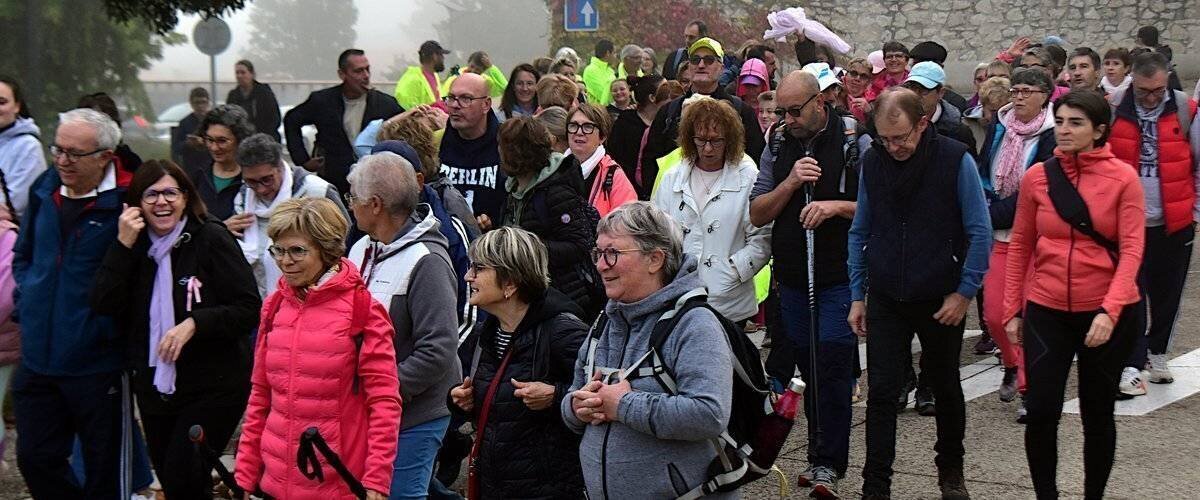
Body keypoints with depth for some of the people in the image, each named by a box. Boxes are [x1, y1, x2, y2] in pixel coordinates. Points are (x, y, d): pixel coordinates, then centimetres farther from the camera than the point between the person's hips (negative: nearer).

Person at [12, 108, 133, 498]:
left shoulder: (126, 202, -16)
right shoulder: (44, 190, 5)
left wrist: (111, 322, -15)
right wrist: (27, 301, 8)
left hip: (97, 362, -6)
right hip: (37, 359, 6)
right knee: (35, 459, 15)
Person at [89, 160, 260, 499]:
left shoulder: (211, 239, -11)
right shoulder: (134, 246, 4)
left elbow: (249, 309, -14)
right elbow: (103, 305, -8)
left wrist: (194, 323, -24)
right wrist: (123, 245, -14)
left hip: (213, 386, -6)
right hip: (154, 387, 6)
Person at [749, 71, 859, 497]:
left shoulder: (854, 142, -7)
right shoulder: (778, 145, 7)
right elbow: (757, 214, 4)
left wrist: (836, 206, -20)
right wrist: (791, 182, -12)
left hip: (839, 277, -5)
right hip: (792, 276, 5)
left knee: (832, 366, -7)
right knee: (807, 366, 11)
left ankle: (829, 462, 1)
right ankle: (818, 455, 22)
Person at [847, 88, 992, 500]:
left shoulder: (956, 160, -13)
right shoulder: (872, 161, -2)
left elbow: (979, 232, -9)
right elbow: (860, 231, 7)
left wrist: (964, 293, -11)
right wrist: (857, 295, 4)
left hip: (941, 301, -2)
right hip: (886, 299, 2)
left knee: (946, 389, 15)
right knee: (881, 393, -2)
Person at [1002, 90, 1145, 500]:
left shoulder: (1123, 178, -7)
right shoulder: (1037, 176, 0)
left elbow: (1131, 250, -11)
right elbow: (1020, 246, 6)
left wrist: (1110, 311, -22)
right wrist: (1012, 310, 5)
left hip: (1105, 315, -1)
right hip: (1047, 311, 2)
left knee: (1097, 415, 11)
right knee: (1041, 413, -4)